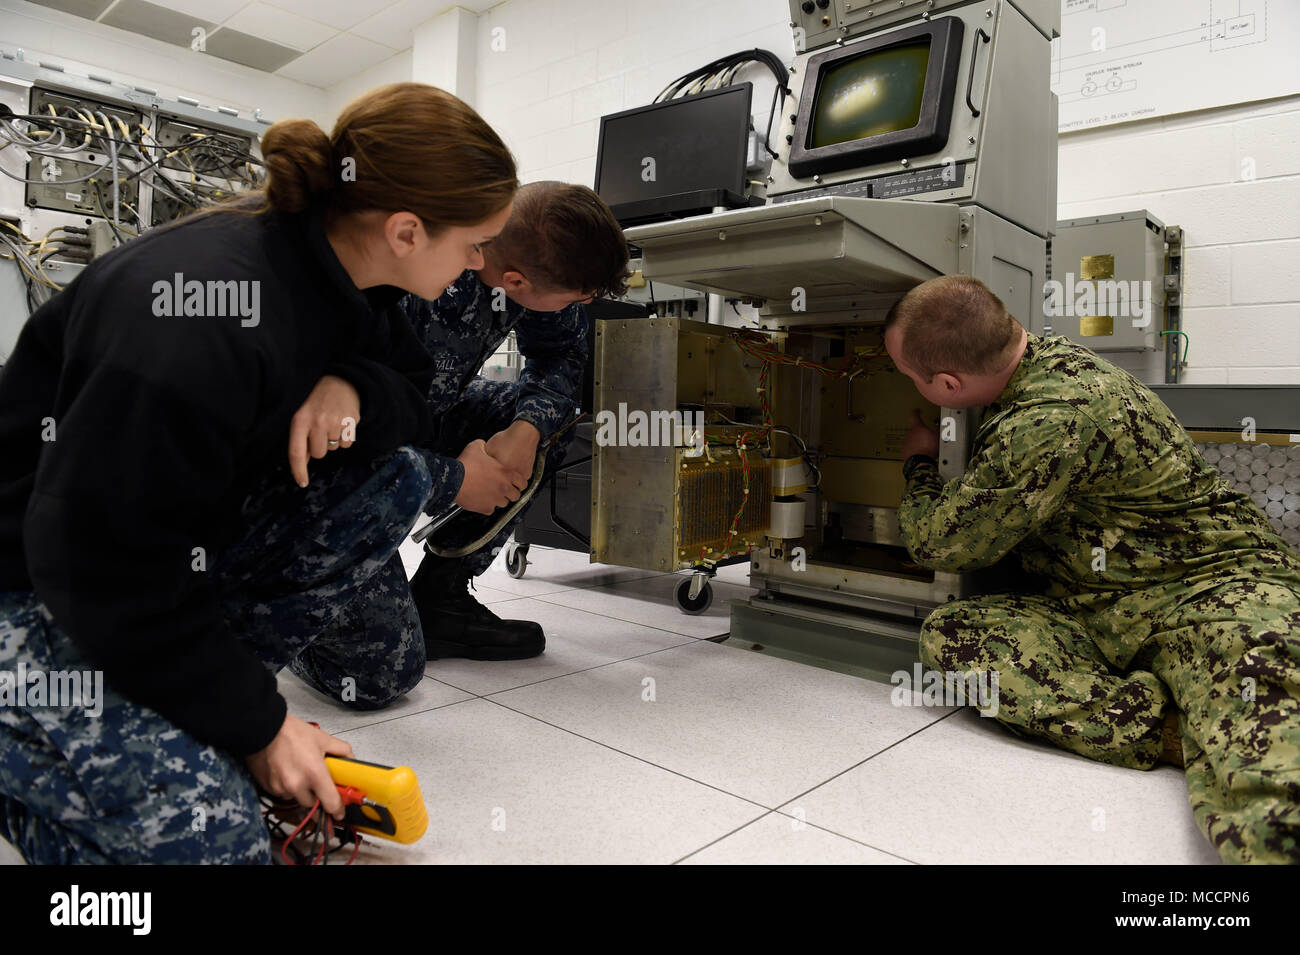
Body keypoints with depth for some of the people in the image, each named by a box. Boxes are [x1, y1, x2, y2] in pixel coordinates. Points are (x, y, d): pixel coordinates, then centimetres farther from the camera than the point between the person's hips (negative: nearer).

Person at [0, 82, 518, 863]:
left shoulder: (342, 272, -7)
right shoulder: (197, 327, -33)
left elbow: (416, 399, 5)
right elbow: (103, 563, -28)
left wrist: (353, 390, -21)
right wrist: (257, 722, -20)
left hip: (186, 535, 8)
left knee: (394, 478, -8)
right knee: (208, 834, -21)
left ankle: (215, 668, 0)